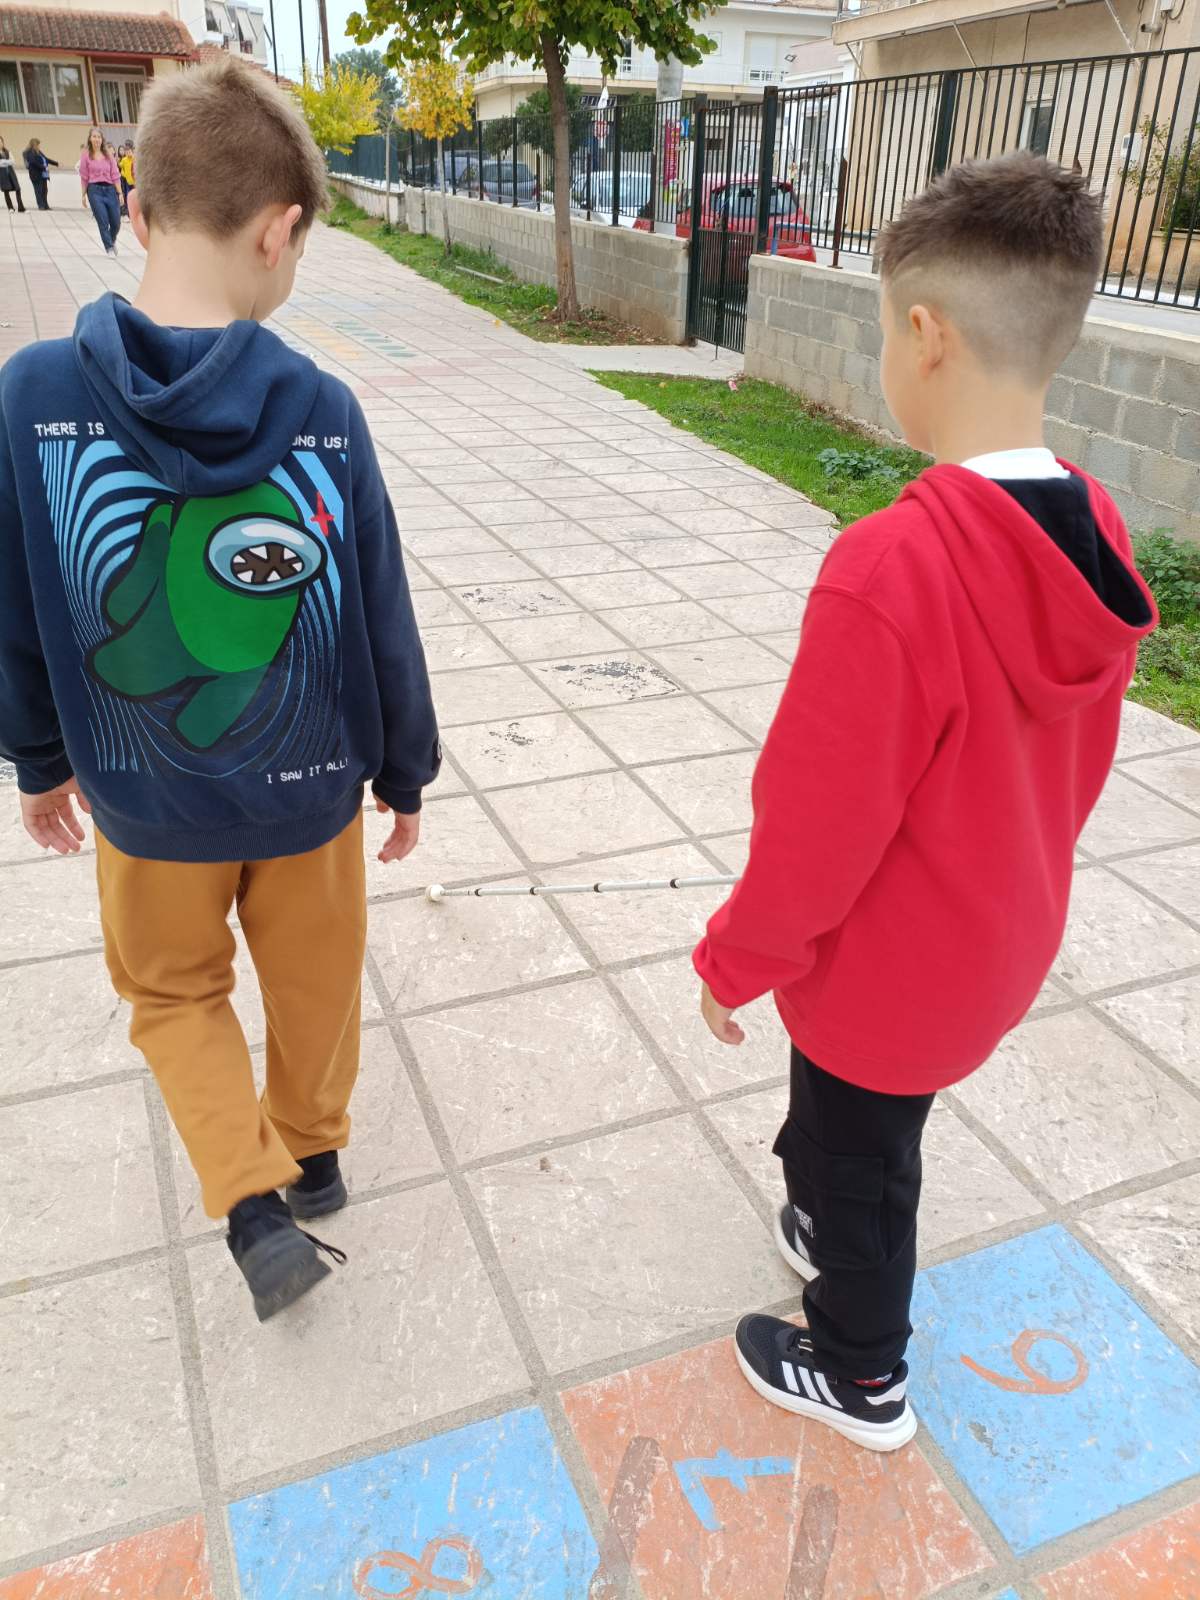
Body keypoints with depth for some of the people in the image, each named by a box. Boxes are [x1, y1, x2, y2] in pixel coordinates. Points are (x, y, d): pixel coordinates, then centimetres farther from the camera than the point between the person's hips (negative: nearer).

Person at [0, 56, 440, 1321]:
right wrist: (405, 774, 6)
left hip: (147, 799, 0)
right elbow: (383, 622, -10)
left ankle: (254, 1198, 16)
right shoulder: (320, 411, -17)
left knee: (174, 992, 25)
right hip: (309, 789, 0)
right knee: (313, 981, 24)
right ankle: (311, 1152, 47)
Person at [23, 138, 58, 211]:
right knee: (38, 190, -6)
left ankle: (45, 206, 12)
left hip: (43, 174, 9)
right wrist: (44, 167, -23)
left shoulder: (38, 152, 17)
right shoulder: (30, 153, -9)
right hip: (36, 175, -9)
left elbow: (46, 159, 23)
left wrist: (56, 163, 21)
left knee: (44, 190, 8)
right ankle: (41, 206, -5)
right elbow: (34, 162, -21)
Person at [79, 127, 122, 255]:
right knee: (103, 221, -9)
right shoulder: (86, 155, 3)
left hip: (109, 189, 3)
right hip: (94, 189, -2)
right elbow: (84, 177, 4)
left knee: (116, 222, 2)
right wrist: (84, 195, 2)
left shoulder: (108, 154, 9)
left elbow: (115, 175, 7)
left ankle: (112, 241, 32)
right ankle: (109, 248, 0)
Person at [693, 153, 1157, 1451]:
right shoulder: (1092, 544, -9)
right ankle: (833, 1233, 58)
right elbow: (1078, 765, 3)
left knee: (856, 1159, 20)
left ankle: (860, 1377, 46)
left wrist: (735, 959, -9)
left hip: (883, 969, -6)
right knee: (871, 1129, 31)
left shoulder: (890, 572, -34)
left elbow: (819, 823, -26)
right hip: (1002, 945, 7)